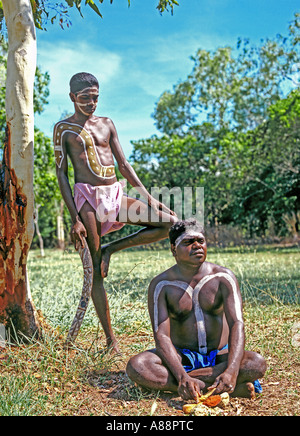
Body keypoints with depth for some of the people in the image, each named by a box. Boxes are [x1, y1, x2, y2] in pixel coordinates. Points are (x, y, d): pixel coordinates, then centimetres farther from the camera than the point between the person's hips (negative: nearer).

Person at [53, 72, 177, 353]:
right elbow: (61, 174, -1)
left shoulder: (107, 124, 18)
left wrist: (149, 198, 6)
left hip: (116, 195, 5)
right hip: (88, 197, -4)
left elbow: (124, 164, 16)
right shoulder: (63, 129, 6)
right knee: (94, 270, -5)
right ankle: (110, 339, 4)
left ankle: (110, 250, 2)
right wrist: (75, 218, -11)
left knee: (169, 223, -9)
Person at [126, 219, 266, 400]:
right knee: (136, 366, -29)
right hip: (182, 356, 0)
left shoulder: (223, 277, -8)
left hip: (219, 356, 1)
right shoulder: (161, 285, -9)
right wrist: (182, 377, -36)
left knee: (258, 363, -29)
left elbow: (237, 324, -19)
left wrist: (231, 371, -37)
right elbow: (161, 336, -18)